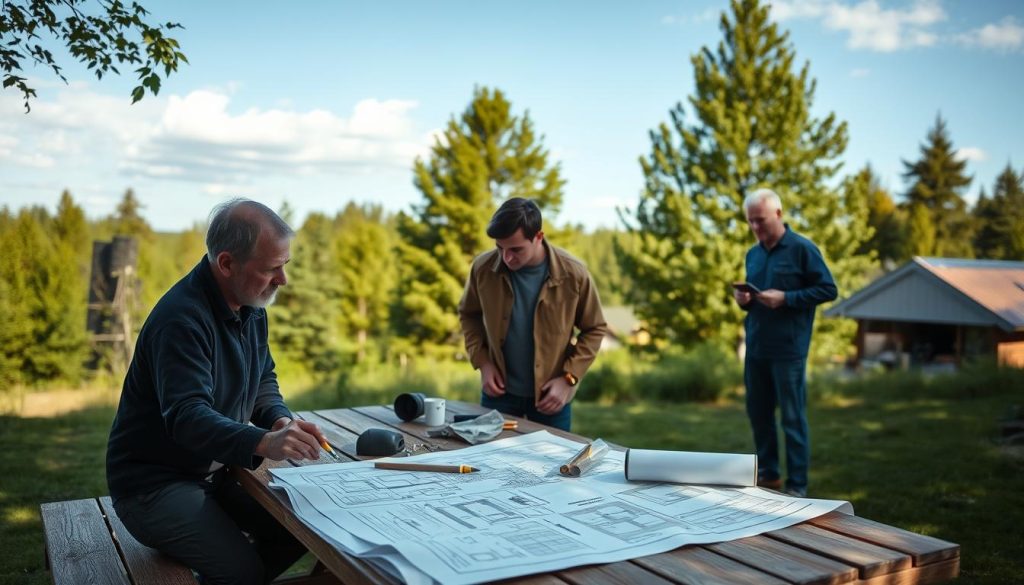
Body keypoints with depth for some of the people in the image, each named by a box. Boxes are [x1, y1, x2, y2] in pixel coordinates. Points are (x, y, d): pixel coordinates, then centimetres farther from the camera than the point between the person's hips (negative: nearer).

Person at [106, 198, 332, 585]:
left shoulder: (251, 307, 2)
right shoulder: (181, 318, -25)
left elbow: (263, 379, 12)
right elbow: (187, 417, -35)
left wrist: (280, 419, -10)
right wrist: (264, 443, -52)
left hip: (215, 470, 8)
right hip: (154, 482, -8)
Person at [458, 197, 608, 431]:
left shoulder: (573, 274, -17)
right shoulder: (483, 267, -14)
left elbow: (594, 330, -3)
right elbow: (468, 315, 6)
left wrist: (568, 378, -12)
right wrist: (482, 361, -6)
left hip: (551, 394, -1)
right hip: (499, 390, 1)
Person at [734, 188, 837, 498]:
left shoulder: (802, 248, -7)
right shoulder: (752, 254, 13)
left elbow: (828, 289, -8)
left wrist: (786, 298, -18)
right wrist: (743, 299, 0)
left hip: (788, 350, -7)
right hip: (755, 348, 7)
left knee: (792, 419, 0)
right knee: (758, 414, 13)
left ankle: (797, 486, 9)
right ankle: (768, 473, 27)